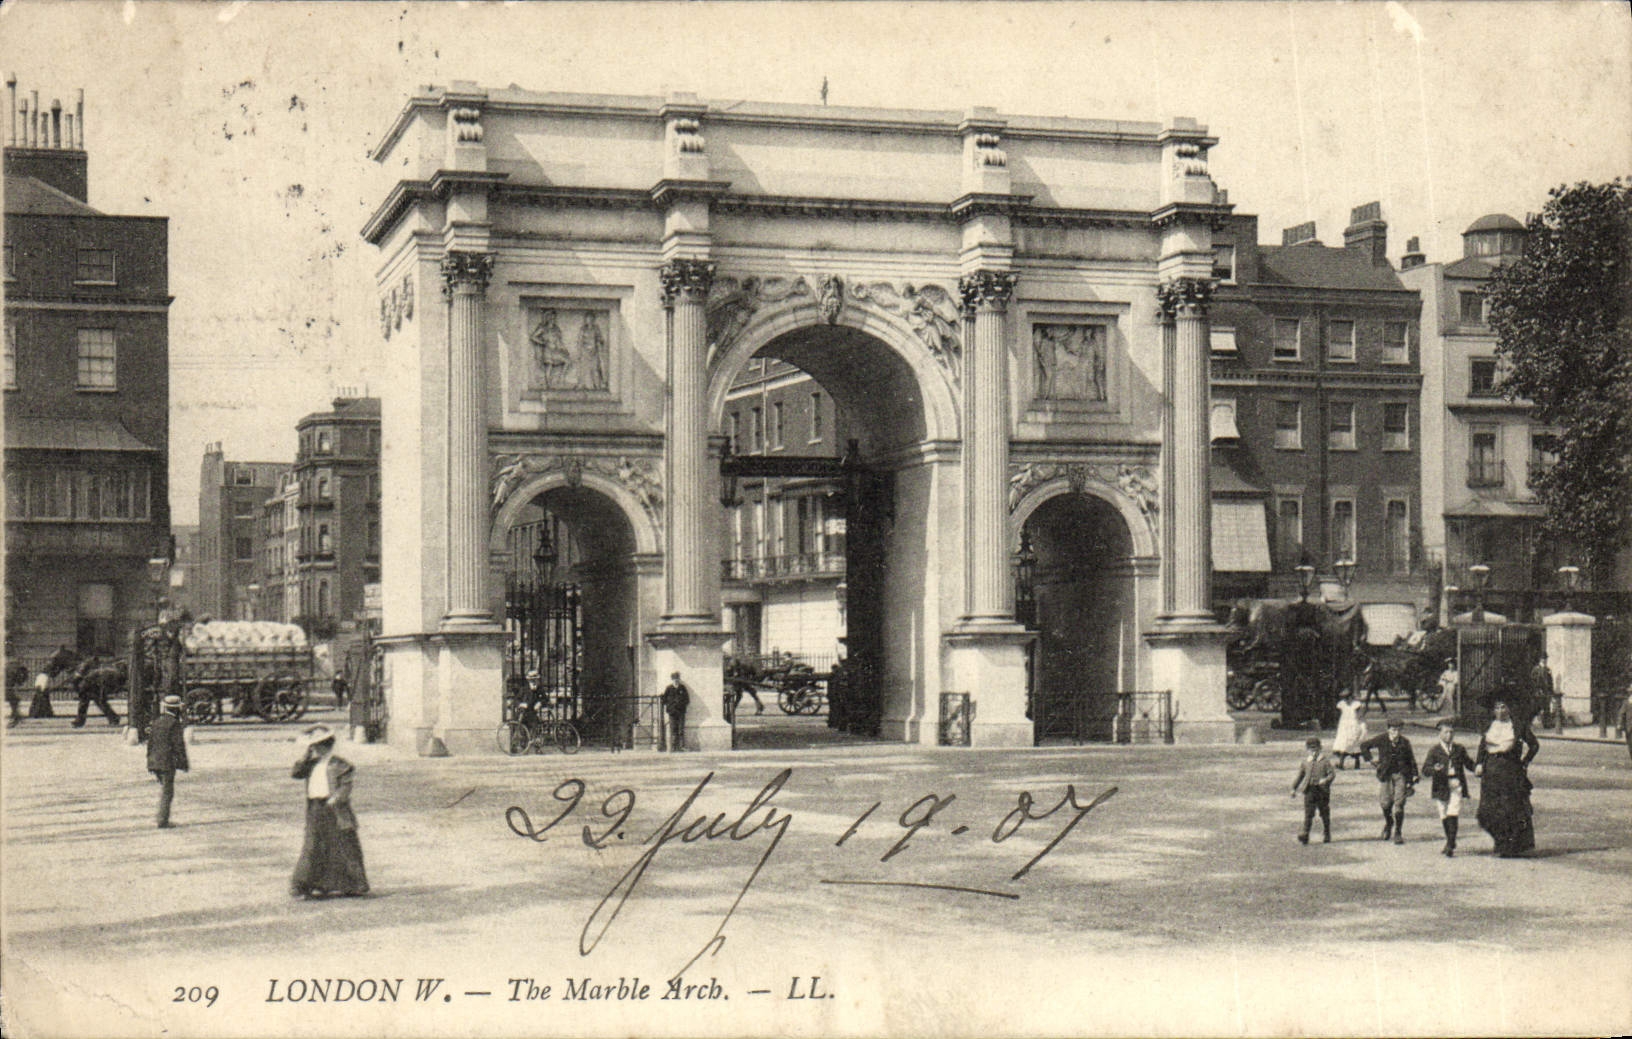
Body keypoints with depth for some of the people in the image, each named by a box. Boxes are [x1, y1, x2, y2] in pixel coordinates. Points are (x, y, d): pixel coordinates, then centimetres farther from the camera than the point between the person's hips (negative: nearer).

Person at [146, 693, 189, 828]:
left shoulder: (156, 722, 11)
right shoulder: (174, 724, -12)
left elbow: (150, 743, 15)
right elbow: (178, 746, -13)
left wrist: (150, 764, 21)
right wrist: (183, 764, -6)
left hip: (155, 762, 7)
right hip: (168, 763, -7)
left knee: (163, 789, 18)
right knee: (167, 793, -3)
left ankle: (163, 818, 19)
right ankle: (163, 822, -3)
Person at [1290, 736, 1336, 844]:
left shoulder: (1325, 761, -1)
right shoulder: (1306, 762, 9)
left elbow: (1332, 773, -6)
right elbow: (1300, 775, 17)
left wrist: (1326, 780, -26)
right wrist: (1294, 788, 16)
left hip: (1322, 791, -2)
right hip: (1309, 790, 2)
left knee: (1325, 815, 8)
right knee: (1308, 815, -4)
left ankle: (1326, 836, 21)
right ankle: (1304, 836, -7)